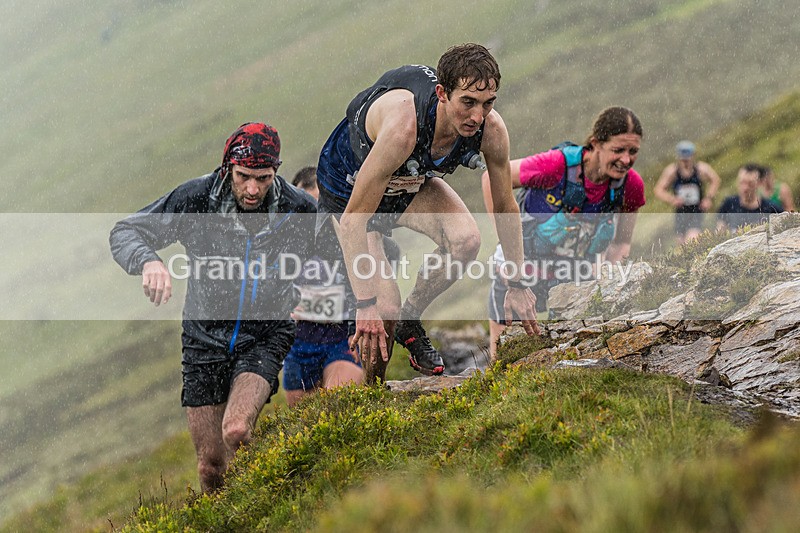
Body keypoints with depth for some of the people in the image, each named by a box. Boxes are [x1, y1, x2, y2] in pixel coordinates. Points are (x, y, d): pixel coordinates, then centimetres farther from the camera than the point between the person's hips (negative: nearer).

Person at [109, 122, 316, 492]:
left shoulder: (299, 210, -12)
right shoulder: (197, 198, -15)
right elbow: (125, 233, -11)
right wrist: (149, 262, -32)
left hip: (265, 334, -1)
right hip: (206, 333, 1)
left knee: (236, 432, -26)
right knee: (211, 464, 1)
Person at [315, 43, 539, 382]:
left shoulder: (491, 129, -26)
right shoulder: (404, 125, -43)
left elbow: (506, 207, -7)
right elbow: (353, 219, -38)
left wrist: (517, 286, -2)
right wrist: (366, 305, -38)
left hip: (411, 182, 5)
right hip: (349, 185, -5)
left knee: (466, 239, -25)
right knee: (384, 310, -18)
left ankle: (411, 320, 2)